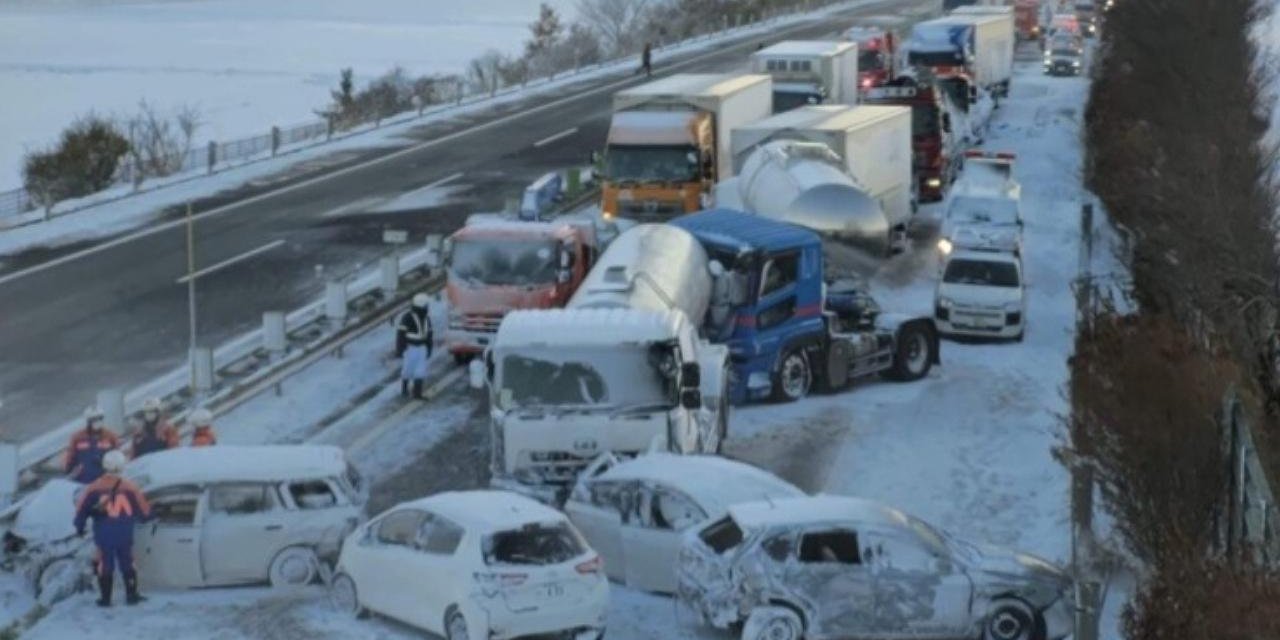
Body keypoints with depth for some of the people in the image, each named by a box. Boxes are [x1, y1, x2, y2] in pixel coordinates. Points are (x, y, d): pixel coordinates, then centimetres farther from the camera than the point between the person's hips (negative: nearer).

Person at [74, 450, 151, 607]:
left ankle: (105, 598, 8)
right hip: (125, 535, 0)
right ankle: (131, 595, 13)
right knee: (127, 564, 12)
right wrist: (144, 517, 26)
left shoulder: (94, 488, -5)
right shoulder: (130, 488, -5)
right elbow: (144, 511, 3)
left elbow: (81, 509, 0)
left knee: (105, 565, 8)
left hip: (103, 535, 0)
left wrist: (79, 527, 16)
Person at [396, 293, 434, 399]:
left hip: (421, 348, 5)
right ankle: (404, 389, 26)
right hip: (409, 348, -5)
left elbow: (428, 334, 13)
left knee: (420, 371, -2)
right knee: (407, 370, 5)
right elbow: (400, 334, -15)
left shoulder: (426, 317, 4)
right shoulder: (407, 317, -17)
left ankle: (417, 393, 1)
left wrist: (429, 349, 14)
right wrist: (399, 350, -17)